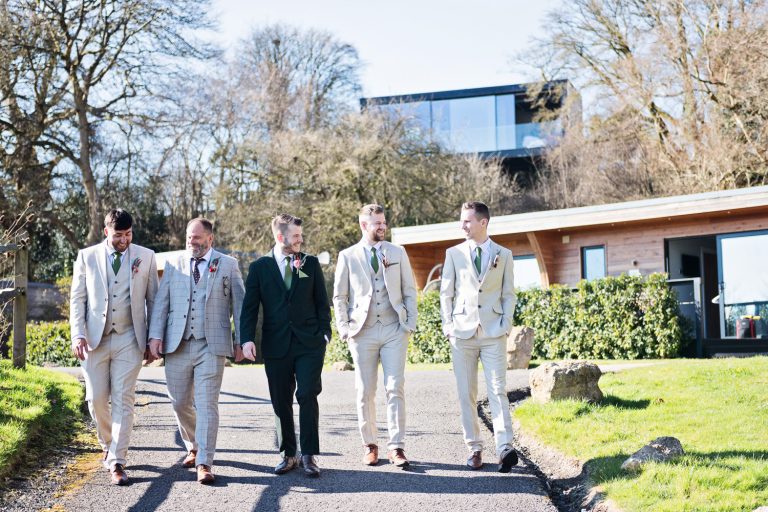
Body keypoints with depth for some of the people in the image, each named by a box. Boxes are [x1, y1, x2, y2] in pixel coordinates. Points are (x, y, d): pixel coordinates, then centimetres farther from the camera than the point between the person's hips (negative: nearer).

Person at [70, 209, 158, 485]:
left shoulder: (146, 257, 5)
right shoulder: (87, 256, 5)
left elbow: (153, 299, 8)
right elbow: (77, 298, 5)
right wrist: (78, 335, -6)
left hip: (128, 339, -1)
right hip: (94, 338, 1)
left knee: (123, 400, -6)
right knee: (96, 399, 3)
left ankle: (117, 462, -5)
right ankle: (108, 445, 28)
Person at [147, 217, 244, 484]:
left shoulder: (228, 265, 7)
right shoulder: (173, 265, 12)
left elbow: (239, 304, 7)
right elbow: (161, 302, 8)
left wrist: (241, 340, 2)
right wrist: (156, 335, -3)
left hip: (212, 346, -3)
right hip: (177, 345, 3)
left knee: (207, 404, -7)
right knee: (180, 403, 8)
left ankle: (204, 463, -6)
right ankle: (193, 448, 31)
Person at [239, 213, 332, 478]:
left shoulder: (311, 263, 7)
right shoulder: (259, 267, 5)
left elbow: (322, 302, 9)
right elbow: (250, 307, 1)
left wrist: (324, 333, -1)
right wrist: (247, 339, -11)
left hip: (309, 343, -1)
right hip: (276, 345, 1)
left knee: (307, 396, -10)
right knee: (281, 403, 5)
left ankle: (309, 455, -1)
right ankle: (288, 455, 17)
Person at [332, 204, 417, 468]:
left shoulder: (398, 253, 10)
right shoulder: (348, 256, 6)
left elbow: (409, 291, 11)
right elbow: (339, 296, 8)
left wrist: (411, 323, 0)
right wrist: (344, 329, -1)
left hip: (394, 330, 1)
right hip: (363, 332, 0)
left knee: (395, 389, -7)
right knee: (365, 392, 3)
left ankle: (396, 447, -6)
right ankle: (369, 445, 14)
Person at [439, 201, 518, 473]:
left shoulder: (503, 255, 8)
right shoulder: (454, 254, 9)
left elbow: (508, 293, 10)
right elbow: (446, 292, 10)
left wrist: (506, 325, -1)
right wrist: (448, 326, 1)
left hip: (493, 333, -1)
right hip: (463, 332, 1)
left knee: (498, 390, -10)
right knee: (466, 394, 3)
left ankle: (505, 448, -16)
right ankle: (474, 448, 10)